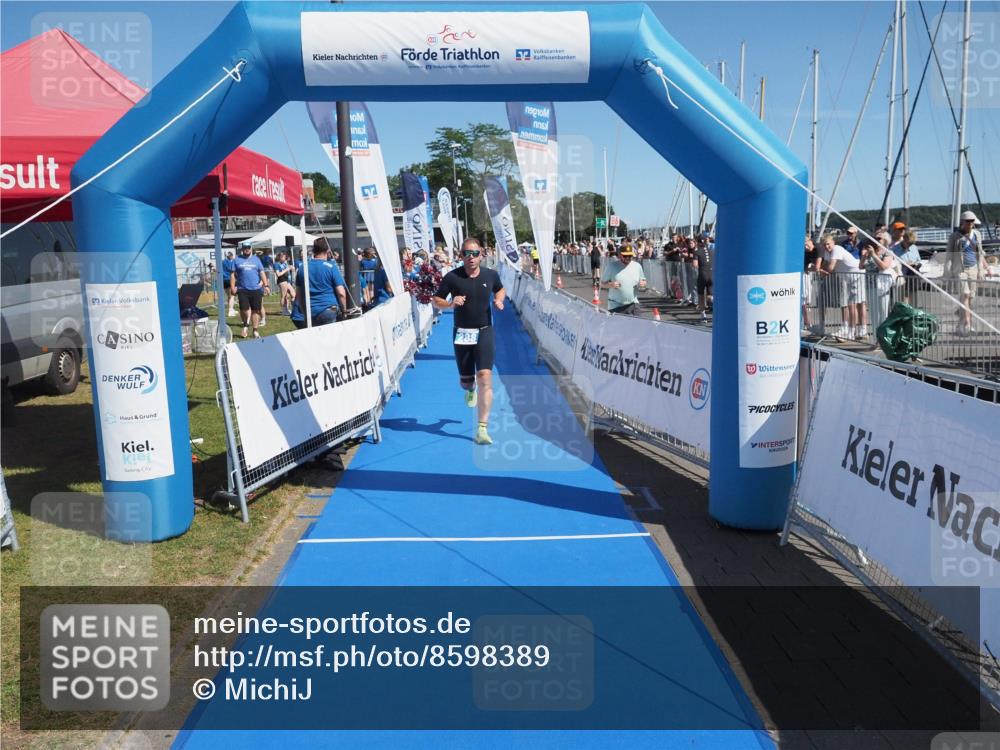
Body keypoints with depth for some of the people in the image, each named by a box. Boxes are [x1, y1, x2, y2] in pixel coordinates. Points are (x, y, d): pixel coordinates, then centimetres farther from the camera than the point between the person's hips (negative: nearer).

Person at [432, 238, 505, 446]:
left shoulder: (491, 275, 0)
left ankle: (482, 429, -14)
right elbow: (436, 300, 2)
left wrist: (499, 300, 0)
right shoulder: (452, 277, -6)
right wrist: (450, 303, -18)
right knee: (466, 381, 10)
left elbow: (501, 289, 22)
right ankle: (470, 389, 53)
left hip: (484, 332, 0)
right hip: (462, 333, 0)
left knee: (485, 378, -15)